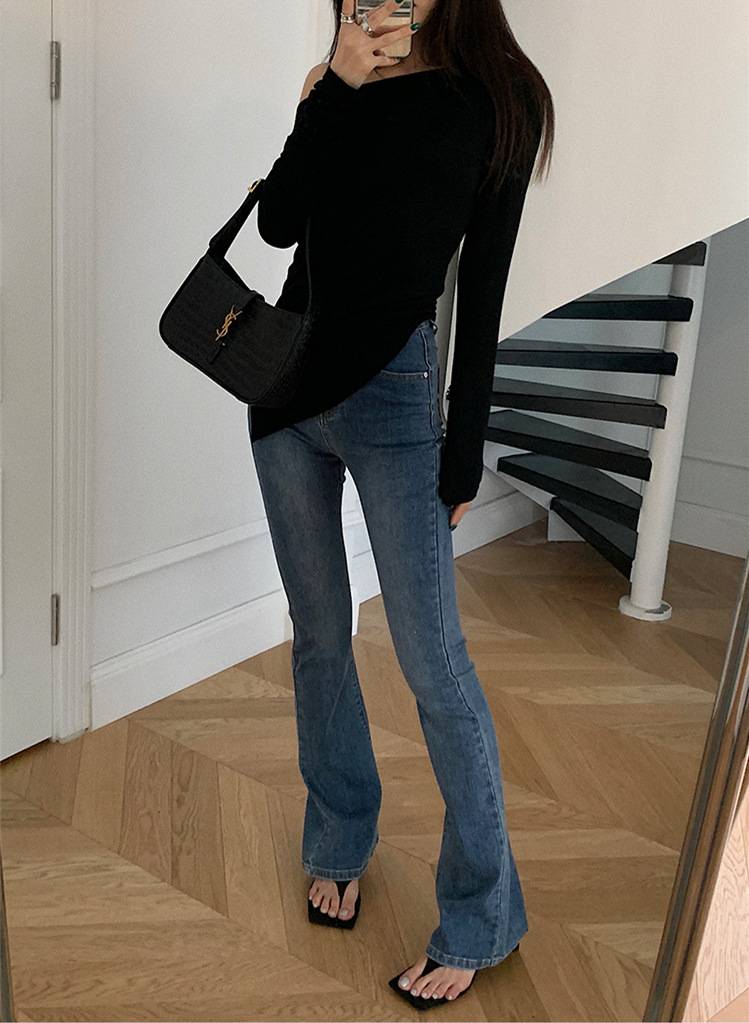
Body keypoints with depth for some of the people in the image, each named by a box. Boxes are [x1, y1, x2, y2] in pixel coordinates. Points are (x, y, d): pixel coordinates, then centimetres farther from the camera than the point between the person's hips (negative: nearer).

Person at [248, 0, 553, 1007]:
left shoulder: (491, 102, -2)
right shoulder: (340, 84, 10)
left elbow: (483, 292, -4)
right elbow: (279, 224, -1)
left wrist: (465, 452, -5)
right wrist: (334, 91, -9)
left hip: (392, 392, -4)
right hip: (289, 384, 5)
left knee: (433, 663, -5)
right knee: (319, 635, 12)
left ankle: (480, 918, 12)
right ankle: (341, 841, 33)